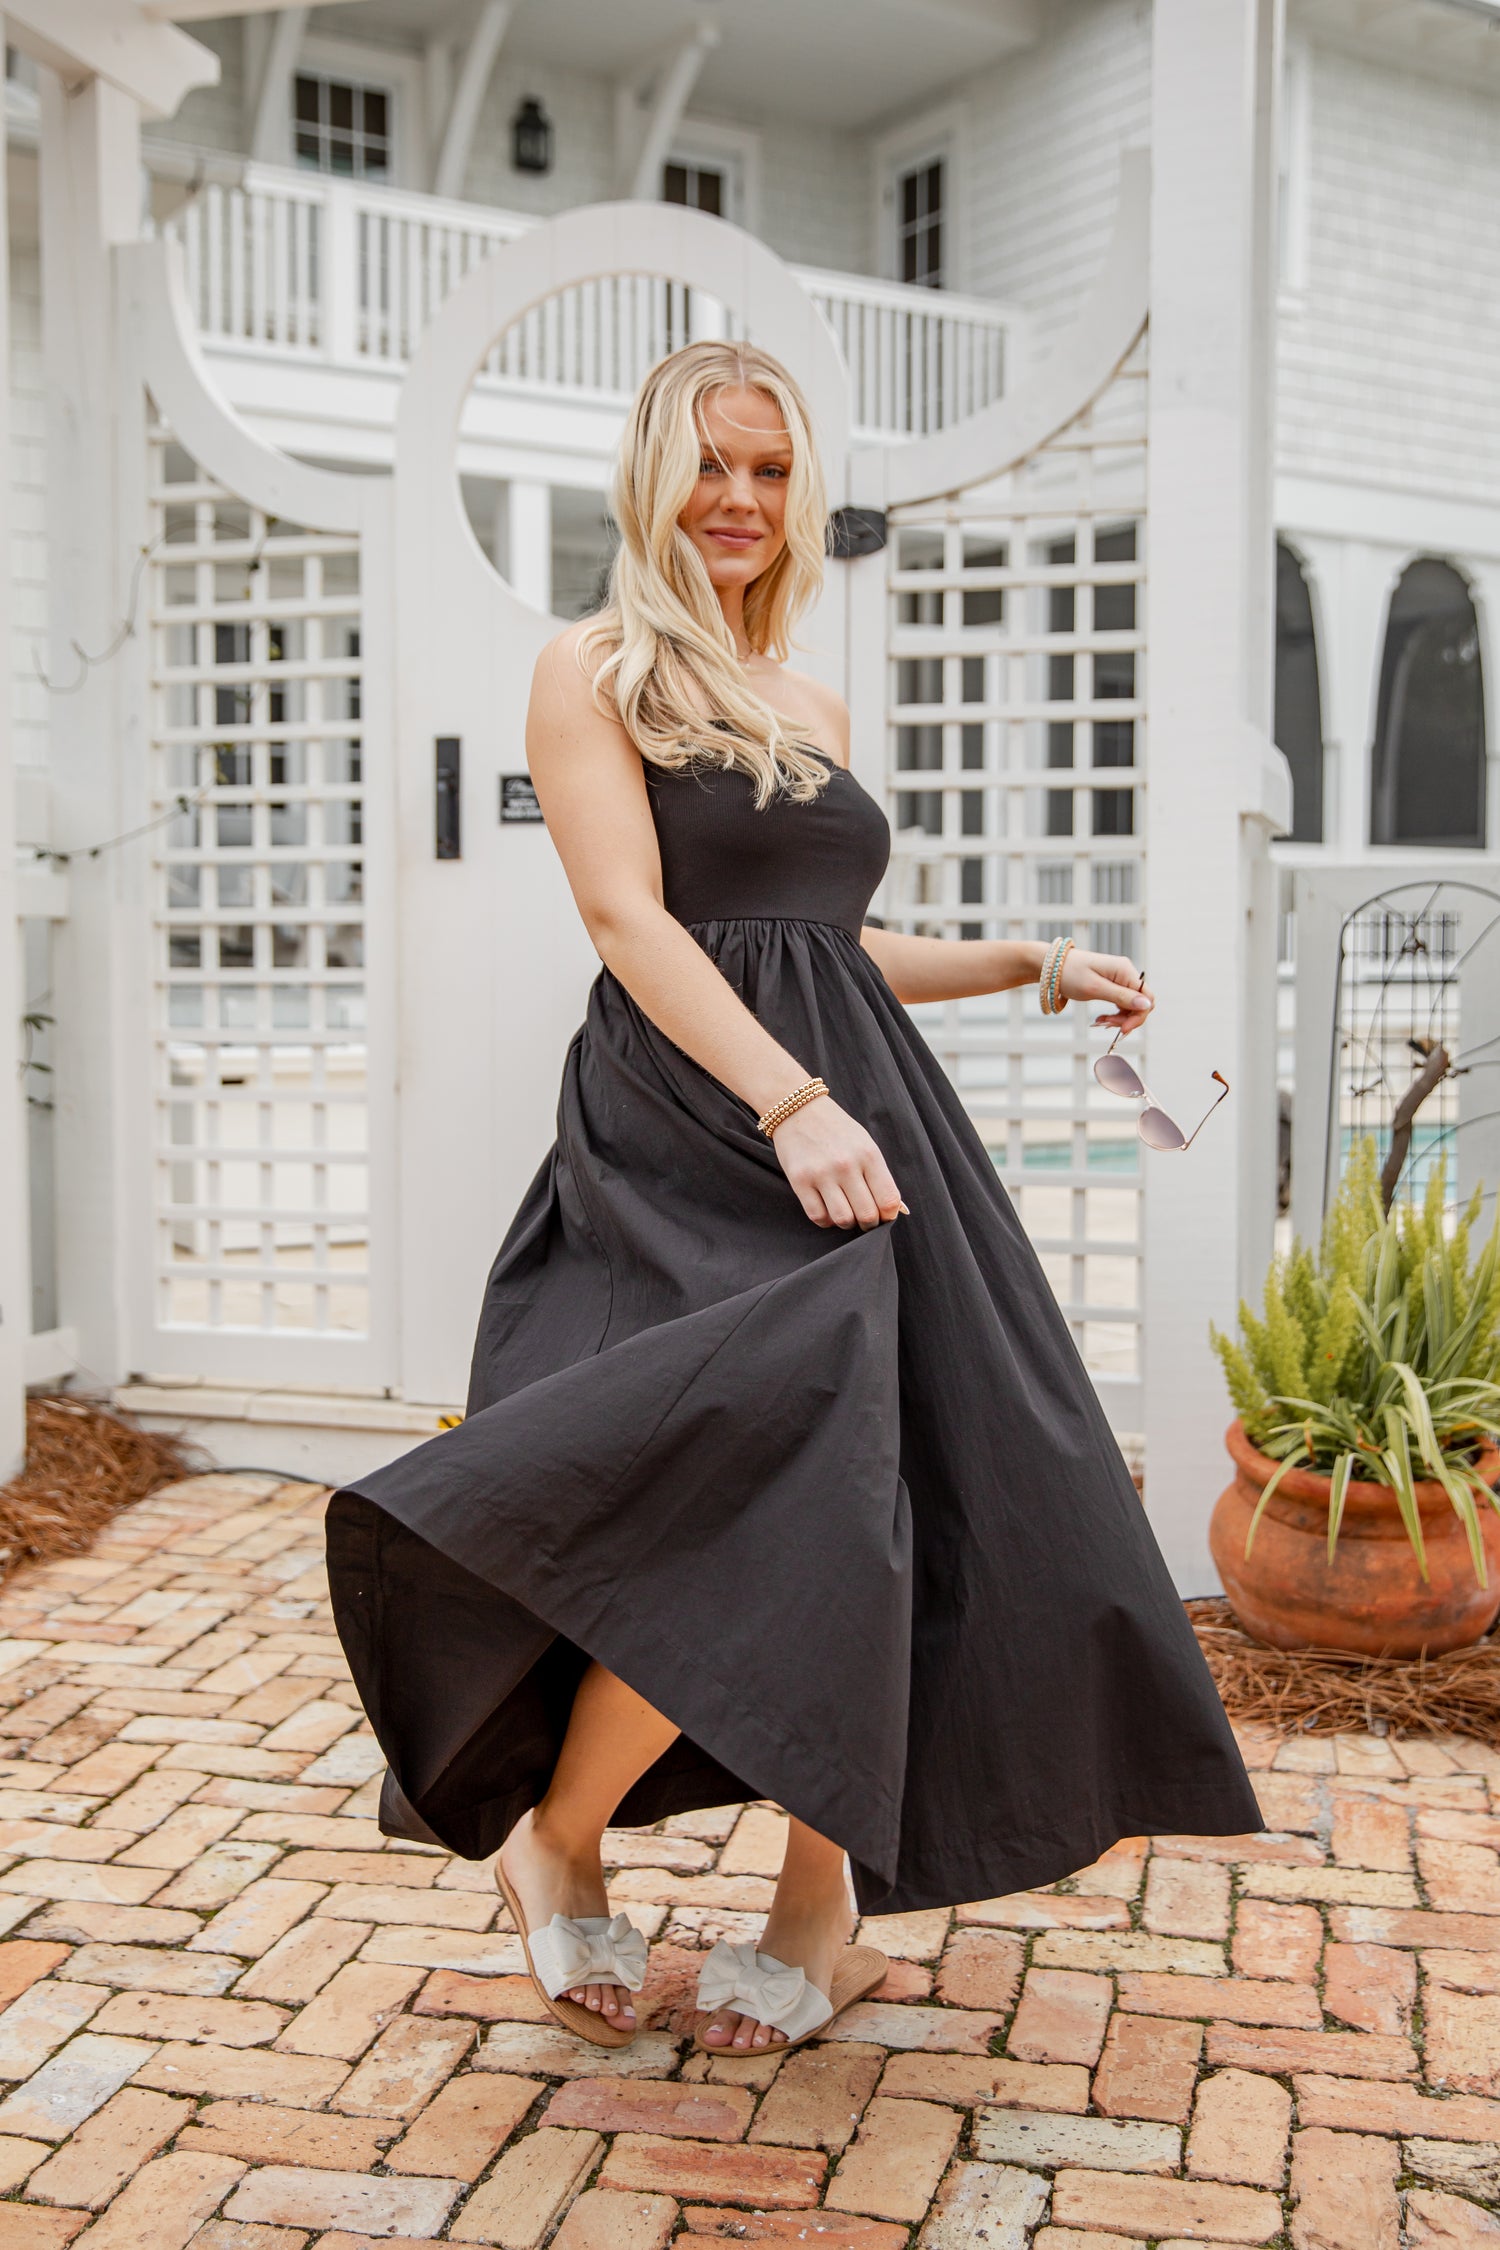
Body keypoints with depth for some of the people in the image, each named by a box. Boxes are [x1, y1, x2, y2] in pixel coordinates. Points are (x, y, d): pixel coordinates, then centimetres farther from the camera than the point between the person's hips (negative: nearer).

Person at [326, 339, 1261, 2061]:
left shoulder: (814, 710, 21)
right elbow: (630, 917, -10)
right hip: (689, 1133, -6)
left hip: (856, 1116, 7)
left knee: (865, 1514, 2)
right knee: (740, 1519, -20)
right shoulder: (590, 670, 2)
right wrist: (791, 1100, -21)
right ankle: (555, 1843, 6)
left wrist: (1036, 966, 19)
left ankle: (826, 1909, 16)